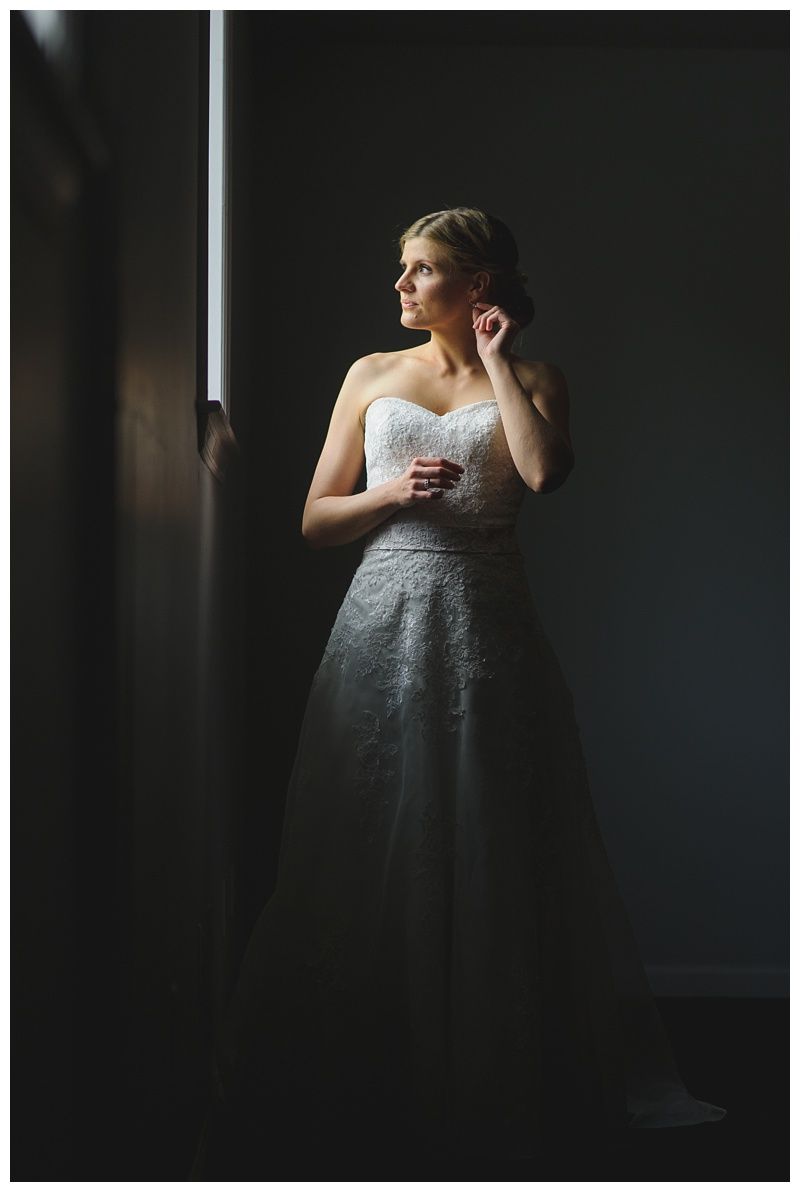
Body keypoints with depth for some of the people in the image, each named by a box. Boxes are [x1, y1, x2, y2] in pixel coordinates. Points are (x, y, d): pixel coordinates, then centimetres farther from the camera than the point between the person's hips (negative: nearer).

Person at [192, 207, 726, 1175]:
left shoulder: (529, 382, 7)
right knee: (370, 857, 2)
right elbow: (315, 522, 11)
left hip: (485, 632, -1)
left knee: (491, 852, -1)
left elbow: (544, 471, -16)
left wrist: (495, 361, -6)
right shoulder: (372, 376, 12)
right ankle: (361, 1074, 15)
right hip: (383, 624, 2)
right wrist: (392, 492, -7)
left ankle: (493, 1077, 12)